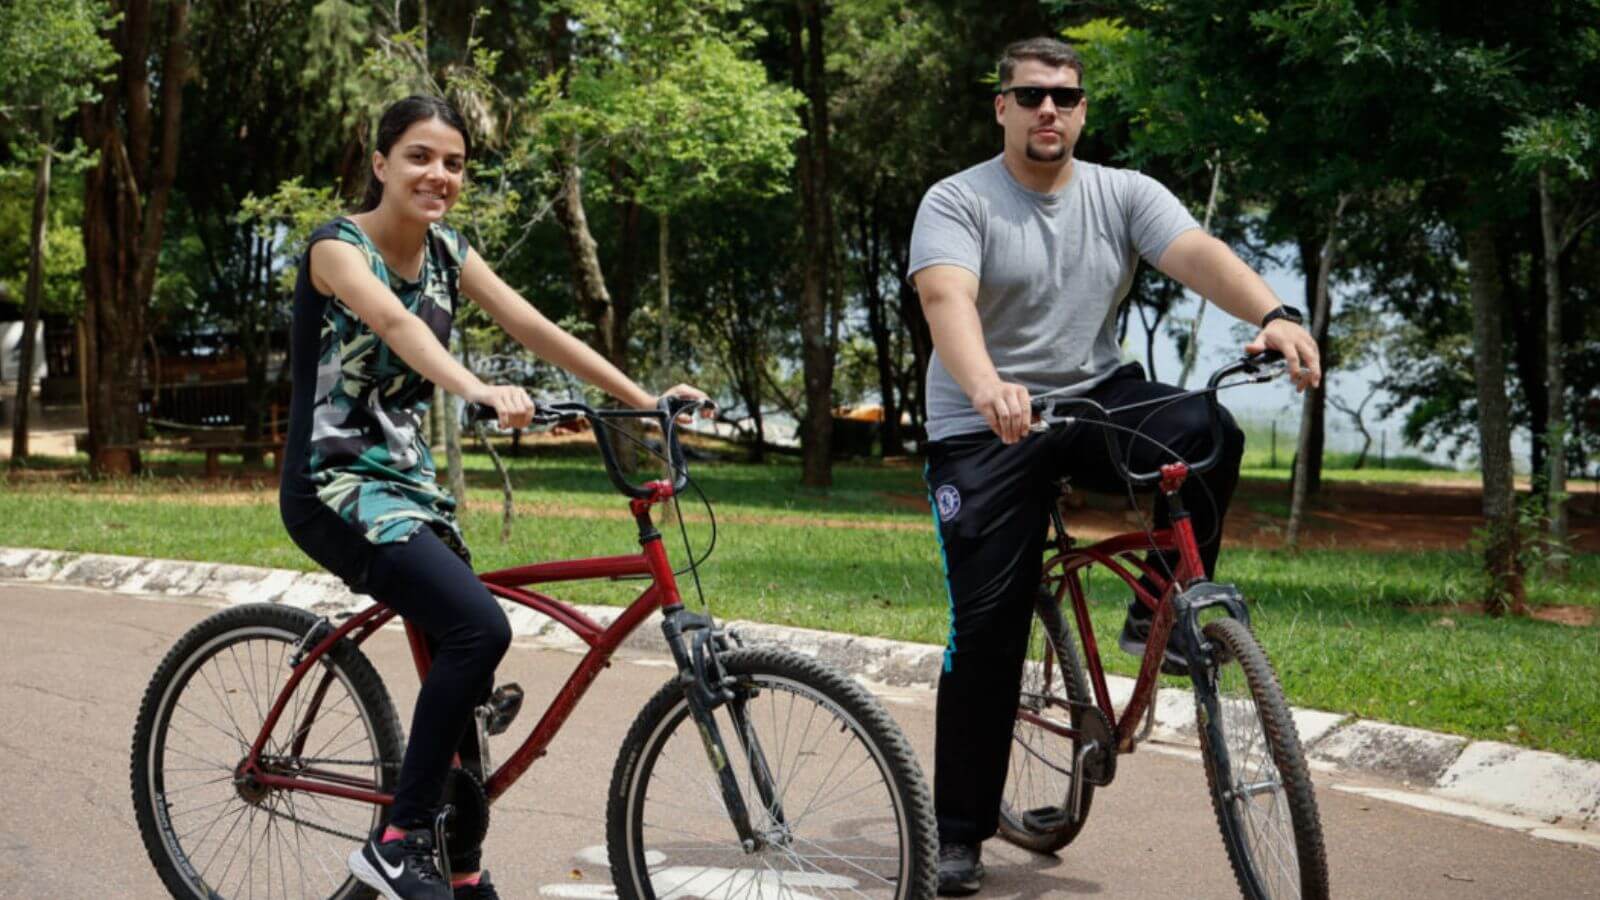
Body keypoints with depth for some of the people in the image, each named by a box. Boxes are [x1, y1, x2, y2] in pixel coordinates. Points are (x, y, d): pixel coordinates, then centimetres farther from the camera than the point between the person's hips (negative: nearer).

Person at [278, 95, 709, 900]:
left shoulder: (446, 253, 8)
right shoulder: (339, 246, -14)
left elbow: (537, 330, 2)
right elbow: (394, 322, -35)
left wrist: (646, 400, -7)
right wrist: (479, 390, -53)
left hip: (410, 482, 8)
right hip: (335, 485, -8)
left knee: (458, 664, 6)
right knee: (479, 628, -25)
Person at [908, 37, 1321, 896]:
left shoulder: (1122, 194, 2)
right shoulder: (958, 202, -8)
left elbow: (1198, 253, -16)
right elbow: (947, 296, -27)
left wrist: (1273, 316, -37)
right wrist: (985, 389, -48)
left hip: (1097, 399, 3)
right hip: (984, 432, -3)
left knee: (1207, 433, -28)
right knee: (985, 625, -6)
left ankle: (1159, 615, -7)